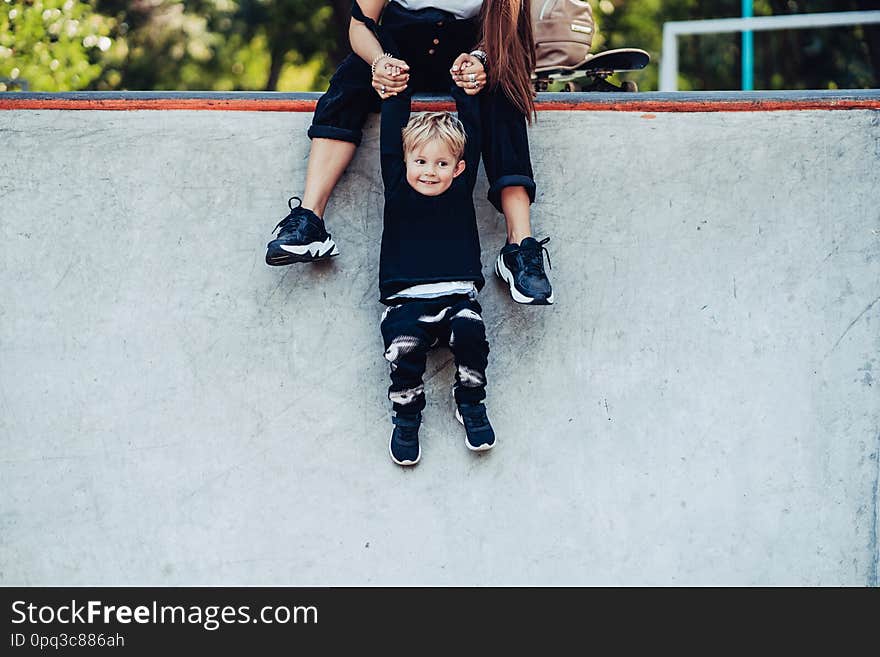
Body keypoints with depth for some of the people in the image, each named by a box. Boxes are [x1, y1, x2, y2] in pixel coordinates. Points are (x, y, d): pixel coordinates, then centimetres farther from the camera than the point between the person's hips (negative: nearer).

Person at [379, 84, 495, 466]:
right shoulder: (398, 191, 8)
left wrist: (464, 89, 11)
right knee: (403, 347, -30)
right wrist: (395, 94, 9)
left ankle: (470, 405, -5)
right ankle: (406, 416, -5)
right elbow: (390, 142, 5)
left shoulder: (461, 189, 10)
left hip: (457, 297, 1)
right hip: (406, 301, -1)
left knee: (471, 333, -30)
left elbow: (473, 136, 9)